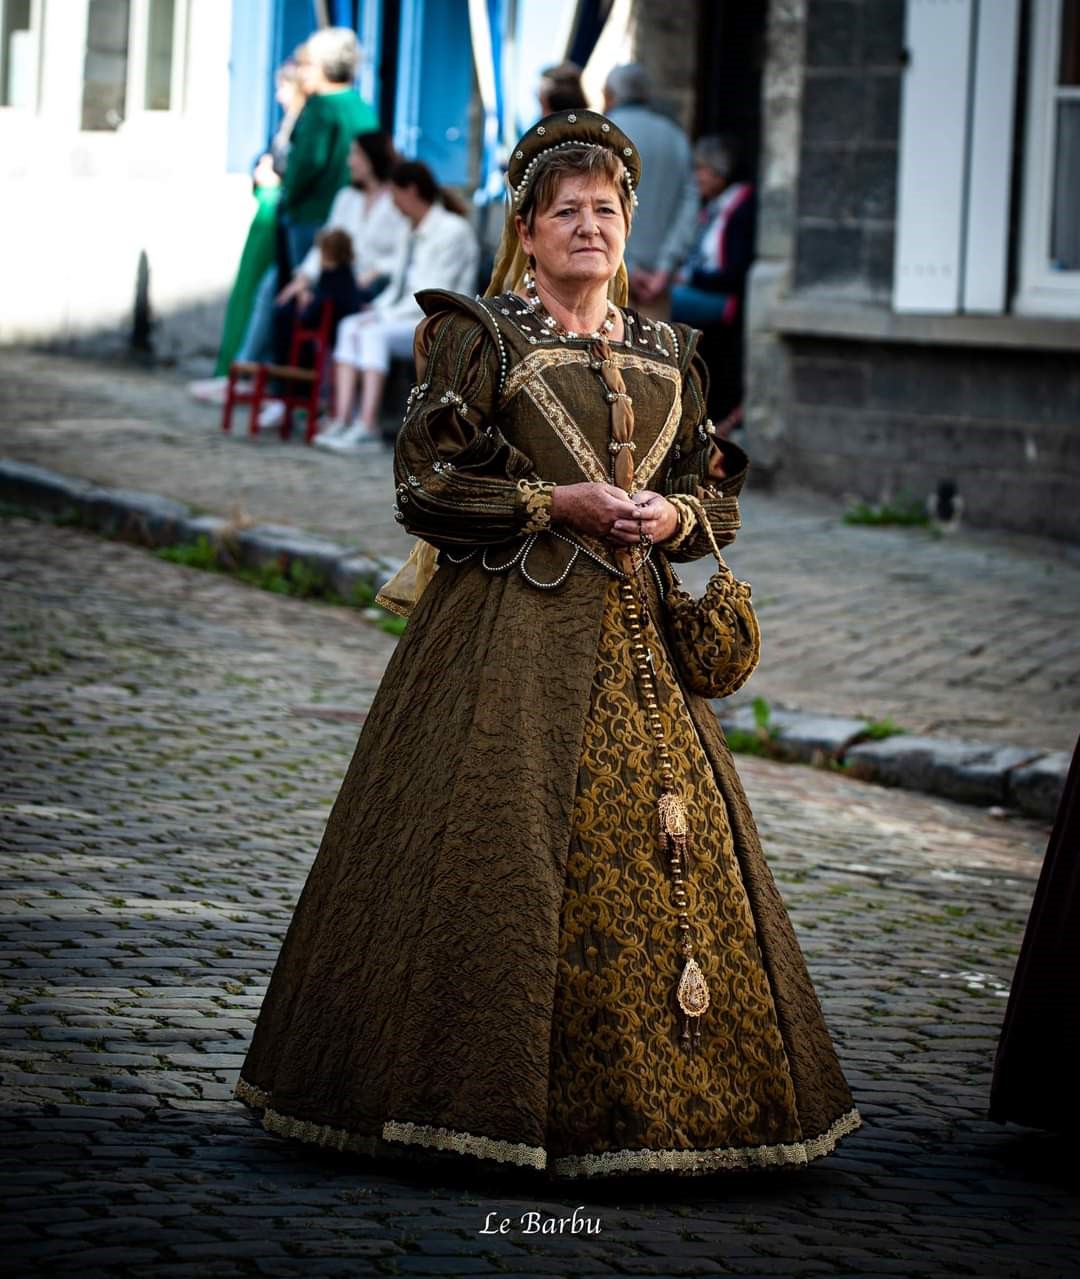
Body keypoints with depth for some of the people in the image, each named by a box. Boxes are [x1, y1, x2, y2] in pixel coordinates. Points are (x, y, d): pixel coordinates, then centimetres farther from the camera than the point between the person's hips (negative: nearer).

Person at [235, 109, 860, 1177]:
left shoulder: (664, 354, 15)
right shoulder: (481, 335, 0)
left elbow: (712, 496, 18)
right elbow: (427, 486, -6)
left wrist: (671, 516, -5)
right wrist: (560, 502, -13)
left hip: (633, 629, 5)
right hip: (510, 621, -5)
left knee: (662, 840, 1)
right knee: (500, 839, -9)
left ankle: (647, 1093, 9)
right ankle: (484, 1091, -1)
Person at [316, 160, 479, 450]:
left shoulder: (453, 230, -11)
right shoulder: (415, 232, 18)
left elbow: (435, 295, -16)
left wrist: (385, 316, -18)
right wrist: (378, 308, 0)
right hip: (409, 316, 9)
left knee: (376, 332, -30)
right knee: (350, 326, -13)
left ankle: (368, 426, -34)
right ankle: (342, 420, -25)